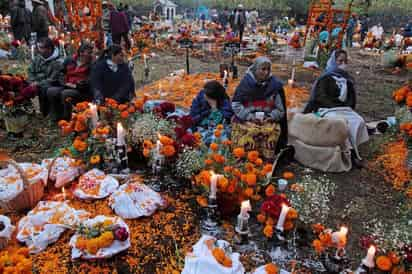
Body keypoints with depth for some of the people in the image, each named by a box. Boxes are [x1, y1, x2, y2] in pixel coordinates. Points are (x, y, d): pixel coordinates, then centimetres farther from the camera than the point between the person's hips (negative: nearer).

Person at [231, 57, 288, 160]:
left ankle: (267, 158, -15)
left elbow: (280, 109, 8)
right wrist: (250, 116, -12)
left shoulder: (275, 85, 4)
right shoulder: (245, 82, 0)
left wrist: (270, 117, -10)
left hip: (267, 120, 2)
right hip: (246, 120, -1)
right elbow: (236, 105, -2)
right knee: (250, 130, -32)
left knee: (272, 130, -29)